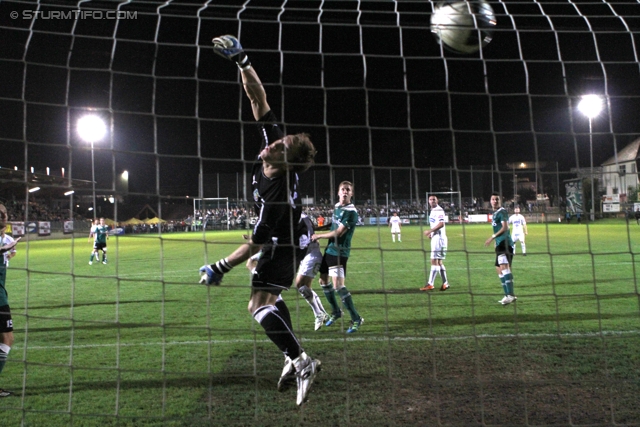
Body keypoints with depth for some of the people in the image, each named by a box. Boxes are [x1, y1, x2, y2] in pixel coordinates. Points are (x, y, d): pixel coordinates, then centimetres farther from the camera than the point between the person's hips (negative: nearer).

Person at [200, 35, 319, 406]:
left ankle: (301, 362, -21)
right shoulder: (276, 142, -19)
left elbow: (256, 243, -29)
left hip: (282, 246, -9)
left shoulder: (275, 196, -37)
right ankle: (293, 359, 22)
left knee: (260, 304, -18)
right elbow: (259, 100, -14)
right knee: (271, 298, 18)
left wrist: (222, 268, -21)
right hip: (284, 239, 9)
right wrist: (242, 61, -22)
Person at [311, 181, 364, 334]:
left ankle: (356, 319, -3)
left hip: (339, 252, -9)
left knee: (338, 285, -16)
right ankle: (336, 311, 36)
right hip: (329, 249, 9)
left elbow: (338, 233, -19)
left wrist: (318, 236, -10)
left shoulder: (351, 211, -15)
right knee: (323, 281, 17)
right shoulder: (336, 207, 10)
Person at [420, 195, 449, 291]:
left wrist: (430, 231, -19)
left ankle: (430, 284, -8)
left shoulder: (439, 210, -11)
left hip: (439, 238, -10)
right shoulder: (433, 210, 18)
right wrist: (431, 233, 13)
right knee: (439, 262, 11)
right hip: (435, 238, 10)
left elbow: (441, 224, -20)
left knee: (434, 261, -9)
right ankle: (445, 283, 16)